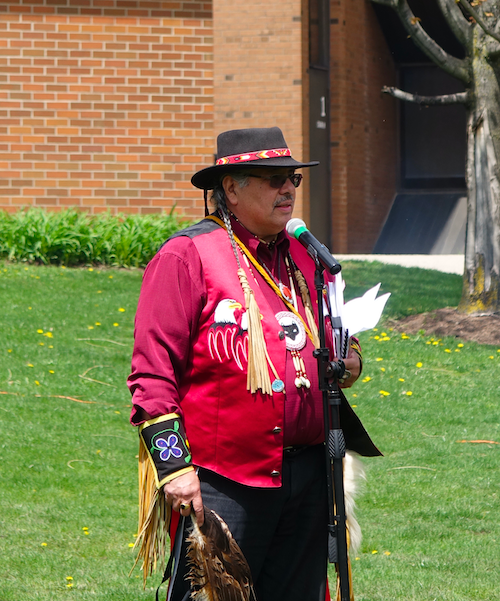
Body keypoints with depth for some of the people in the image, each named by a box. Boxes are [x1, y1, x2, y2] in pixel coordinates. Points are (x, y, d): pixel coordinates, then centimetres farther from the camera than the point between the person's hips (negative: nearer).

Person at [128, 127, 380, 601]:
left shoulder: (304, 258, 15)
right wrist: (173, 465, -15)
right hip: (222, 481, -6)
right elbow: (152, 372, -9)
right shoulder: (186, 256, -6)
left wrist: (349, 362, 6)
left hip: (307, 473, 7)